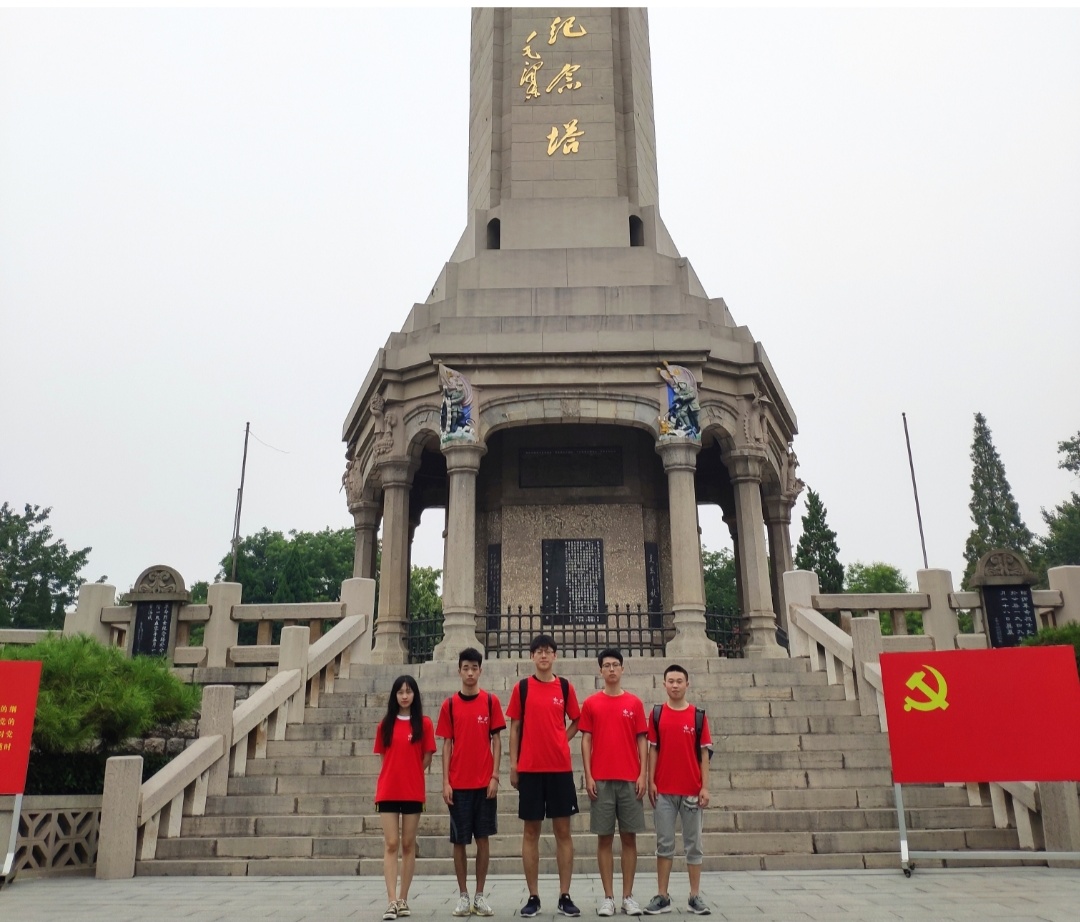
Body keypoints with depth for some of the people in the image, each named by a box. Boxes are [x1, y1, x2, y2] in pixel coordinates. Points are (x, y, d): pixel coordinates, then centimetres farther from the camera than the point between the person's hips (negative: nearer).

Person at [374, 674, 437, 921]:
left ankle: (403, 899, 16)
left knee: (408, 845, 6)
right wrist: (401, 774, 3)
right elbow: (384, 756, 11)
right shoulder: (385, 724, 6)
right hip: (388, 791, 1)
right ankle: (392, 901, -3)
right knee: (391, 845, -3)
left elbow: (427, 757, 3)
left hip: (413, 791, -1)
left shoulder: (424, 723, 0)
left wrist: (410, 776, 3)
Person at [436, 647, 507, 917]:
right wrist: (445, 782, -3)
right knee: (459, 840, 5)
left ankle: (480, 896, 15)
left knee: (483, 838, 5)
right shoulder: (449, 704, 2)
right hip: (458, 783, 0)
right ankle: (463, 896, 16)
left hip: (485, 782, 0)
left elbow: (496, 741, 2)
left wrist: (495, 776, -6)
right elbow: (447, 745, 3)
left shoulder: (491, 701, 1)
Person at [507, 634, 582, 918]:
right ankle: (533, 897, 13)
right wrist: (513, 766, 0)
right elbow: (515, 728, 4)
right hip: (529, 768, -1)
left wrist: (560, 742, 1)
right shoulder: (522, 687, 2)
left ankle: (565, 896, 11)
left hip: (560, 767, 1)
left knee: (563, 831, 4)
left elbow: (575, 721, 16)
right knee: (531, 832, 4)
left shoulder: (565, 687, 4)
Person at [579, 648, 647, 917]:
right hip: (601, 780, -1)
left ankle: (628, 896, 13)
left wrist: (643, 775, -3)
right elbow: (586, 741, 3)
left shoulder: (635, 703, 6)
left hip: (630, 780, 1)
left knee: (629, 837, 5)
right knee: (604, 838, 3)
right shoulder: (591, 703, 4)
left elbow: (641, 741, 6)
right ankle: (608, 897, 11)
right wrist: (588, 777, -5)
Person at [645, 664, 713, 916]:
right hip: (663, 791, 0)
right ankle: (662, 896, 13)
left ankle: (695, 896, 16)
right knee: (664, 844, 6)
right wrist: (650, 782, -4)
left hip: (692, 791, 0)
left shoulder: (698, 715, 2)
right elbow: (652, 749, 3)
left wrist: (705, 787, -4)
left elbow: (704, 753, 2)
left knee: (693, 844, 7)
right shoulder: (657, 714, 3)